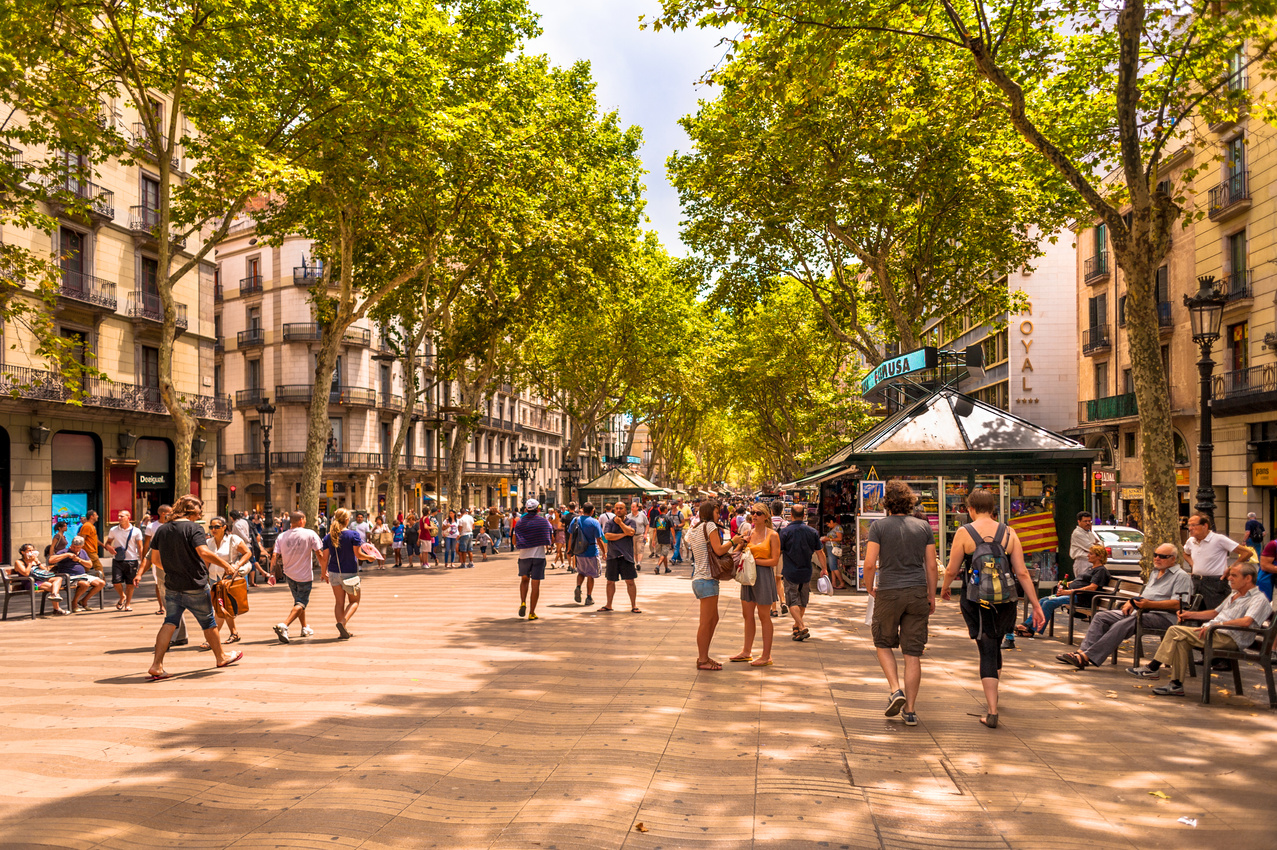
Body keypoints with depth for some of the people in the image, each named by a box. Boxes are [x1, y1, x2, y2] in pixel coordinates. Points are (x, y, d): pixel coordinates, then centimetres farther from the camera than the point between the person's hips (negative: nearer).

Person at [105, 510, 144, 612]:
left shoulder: (136, 531, 1)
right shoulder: (113, 530, 6)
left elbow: (140, 547, 3)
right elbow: (108, 542, 16)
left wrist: (142, 561, -4)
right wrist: (109, 547, -9)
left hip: (131, 560, -1)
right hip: (117, 560, 1)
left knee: (130, 583, 3)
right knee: (116, 581, -6)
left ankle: (128, 603, 20)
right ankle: (122, 597, 25)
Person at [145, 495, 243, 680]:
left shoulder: (162, 529, 6)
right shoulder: (193, 528, -13)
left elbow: (155, 559, 11)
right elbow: (204, 552, -26)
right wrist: (227, 565, -19)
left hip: (172, 586, 5)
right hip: (195, 586, -5)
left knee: (169, 623, 6)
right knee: (208, 622, 11)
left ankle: (157, 665, -6)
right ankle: (221, 657, 27)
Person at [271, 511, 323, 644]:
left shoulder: (281, 537, -2)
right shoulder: (310, 534, -11)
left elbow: (274, 556, -8)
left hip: (289, 575, 5)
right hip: (305, 575, -5)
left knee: (299, 601, 23)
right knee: (301, 603, -1)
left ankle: (305, 628, 34)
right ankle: (284, 625, -24)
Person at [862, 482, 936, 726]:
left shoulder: (879, 526, -5)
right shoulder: (924, 527, 4)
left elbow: (870, 563, -10)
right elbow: (931, 565, 4)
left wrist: (870, 588, 6)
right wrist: (932, 596, 13)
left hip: (888, 592, -2)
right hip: (917, 593, 2)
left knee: (884, 644, 18)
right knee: (913, 653, 6)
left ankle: (895, 690, -1)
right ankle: (910, 710, 9)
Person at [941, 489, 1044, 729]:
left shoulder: (964, 533, -7)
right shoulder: (1008, 533, 0)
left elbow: (951, 570, -4)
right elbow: (1022, 573, -2)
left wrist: (944, 588, 16)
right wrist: (1036, 605, 3)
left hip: (976, 601, -3)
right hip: (1004, 601, 3)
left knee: (987, 651, 2)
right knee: (995, 646, 23)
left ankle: (992, 712, -4)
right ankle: (992, 698, 42)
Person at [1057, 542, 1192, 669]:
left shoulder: (1182, 576, -1)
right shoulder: (1154, 573, 27)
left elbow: (1177, 604, -14)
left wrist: (1149, 604, -24)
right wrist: (1131, 602, 10)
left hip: (1162, 616, -9)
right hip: (1138, 611, 9)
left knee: (1122, 625, -32)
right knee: (1100, 617, -8)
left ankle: (1087, 657, -40)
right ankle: (1083, 651, -21)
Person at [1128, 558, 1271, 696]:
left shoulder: (1259, 599, -6)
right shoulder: (1234, 595, 25)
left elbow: (1246, 622, -23)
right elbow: (1215, 612, 33)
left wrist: (1217, 625, -26)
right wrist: (1191, 614, 18)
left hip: (1229, 638, -9)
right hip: (1212, 632, 9)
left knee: (1175, 631, -22)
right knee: (1181, 641, -18)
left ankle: (1153, 668, -12)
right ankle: (1176, 684, -16)